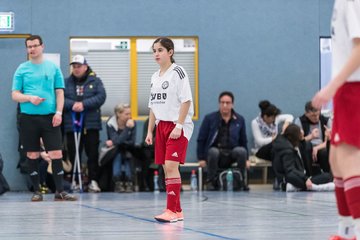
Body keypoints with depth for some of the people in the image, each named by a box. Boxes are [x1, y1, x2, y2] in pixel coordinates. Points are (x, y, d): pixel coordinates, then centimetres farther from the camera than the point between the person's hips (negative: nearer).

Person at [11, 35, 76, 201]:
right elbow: (15, 95, 5)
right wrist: (29, 98, -14)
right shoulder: (22, 69, 7)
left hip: (50, 117, 0)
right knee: (32, 155, 3)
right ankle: (36, 191, 11)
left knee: (56, 153, -6)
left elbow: (60, 92, 8)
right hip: (28, 117, 0)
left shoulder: (53, 68, 8)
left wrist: (58, 112, -5)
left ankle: (60, 191, -2)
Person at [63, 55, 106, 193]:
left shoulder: (95, 81, 7)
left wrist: (84, 104, -17)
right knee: (73, 154, 2)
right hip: (71, 124, 1)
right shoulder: (66, 82, 10)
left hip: (91, 124, -1)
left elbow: (101, 97, -7)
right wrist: (72, 105, -18)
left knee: (93, 154, -1)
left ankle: (93, 181, 4)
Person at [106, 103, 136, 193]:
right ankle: (118, 183, -32)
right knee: (118, 155, -32)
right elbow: (118, 140, -30)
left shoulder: (132, 123, -10)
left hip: (127, 151, 2)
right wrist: (127, 128, -39)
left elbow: (132, 142, -15)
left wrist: (114, 142, -21)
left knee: (128, 155, -29)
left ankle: (129, 183, -26)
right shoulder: (110, 124, -17)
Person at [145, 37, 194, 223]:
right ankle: (177, 210, 12)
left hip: (178, 126, -8)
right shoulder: (155, 77, 15)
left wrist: (178, 126, -19)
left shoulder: (177, 72, -7)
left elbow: (186, 101, -13)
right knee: (166, 168, 6)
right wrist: (150, 131, 15)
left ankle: (172, 211, -15)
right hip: (161, 125, 8)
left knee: (171, 166, -15)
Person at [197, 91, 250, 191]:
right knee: (214, 152, -36)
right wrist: (201, 159, -4)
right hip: (215, 150, -2)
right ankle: (211, 182, -15)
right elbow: (201, 139, 2)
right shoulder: (209, 118, 0)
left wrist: (246, 159, 5)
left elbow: (243, 141, 12)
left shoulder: (239, 120, 6)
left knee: (242, 151, -30)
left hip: (231, 153, 2)